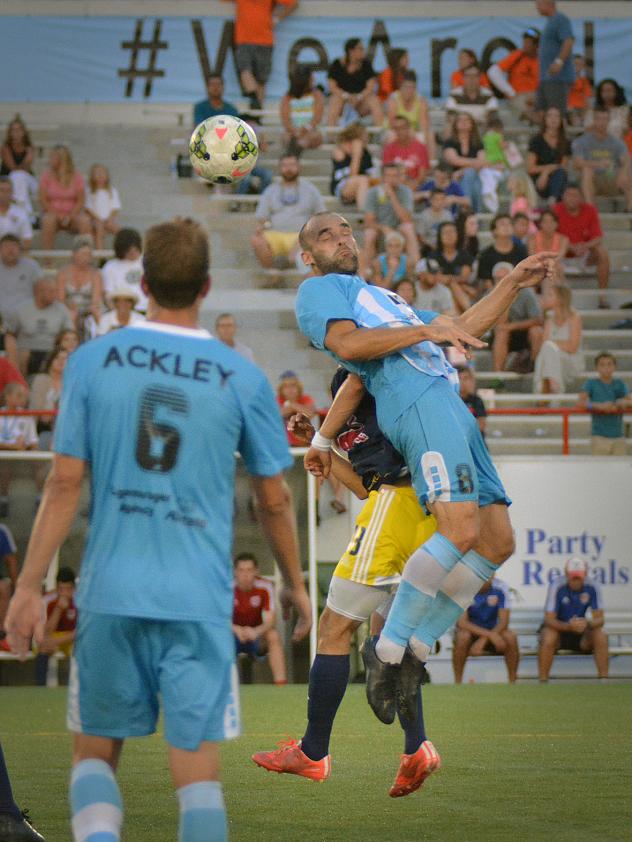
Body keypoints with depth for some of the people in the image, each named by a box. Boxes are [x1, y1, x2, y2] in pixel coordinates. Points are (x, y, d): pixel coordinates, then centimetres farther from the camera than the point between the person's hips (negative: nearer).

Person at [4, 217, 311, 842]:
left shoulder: (91, 362, -1)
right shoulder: (242, 379, 0)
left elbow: (64, 484, -3)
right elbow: (274, 499, 8)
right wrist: (294, 583, 23)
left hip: (109, 596, 1)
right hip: (200, 602, -1)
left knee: (94, 752, 14)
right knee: (196, 767, 2)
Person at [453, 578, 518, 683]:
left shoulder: (500, 588, -12)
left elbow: (503, 622, -14)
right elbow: (461, 622, -24)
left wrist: (483, 640, -30)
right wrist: (490, 634, -35)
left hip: (494, 631, 2)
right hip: (471, 631, -2)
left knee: (510, 637, -28)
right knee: (463, 636, -36)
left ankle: (512, 682, -16)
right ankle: (458, 682, -24)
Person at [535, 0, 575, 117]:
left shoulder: (561, 20, -10)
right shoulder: (550, 22, 21)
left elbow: (569, 41, -23)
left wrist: (559, 61, -31)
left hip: (558, 78, -10)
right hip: (546, 78, 10)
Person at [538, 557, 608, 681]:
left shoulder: (592, 587, -12)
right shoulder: (557, 586, -20)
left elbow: (599, 618, -12)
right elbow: (549, 619, -23)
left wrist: (588, 624, -37)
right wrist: (569, 626, -42)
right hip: (558, 628, -3)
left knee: (601, 636, -25)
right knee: (548, 638, -35)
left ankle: (604, 679, -17)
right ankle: (542, 681, -29)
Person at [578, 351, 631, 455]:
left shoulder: (620, 384, 10)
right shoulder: (592, 383, 1)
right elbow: (581, 403, -10)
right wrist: (600, 406, -26)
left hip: (618, 436, 3)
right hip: (599, 436, -3)